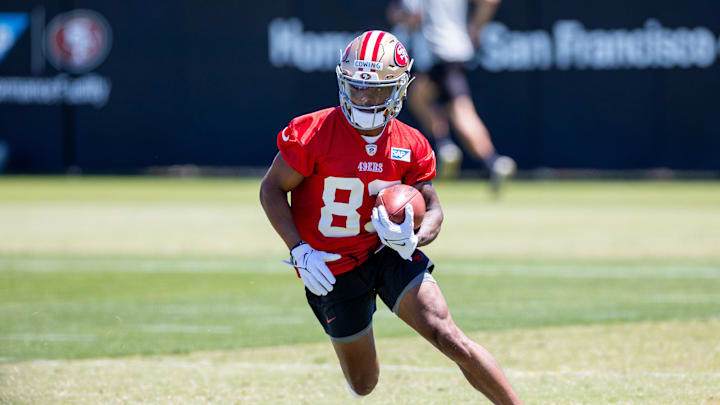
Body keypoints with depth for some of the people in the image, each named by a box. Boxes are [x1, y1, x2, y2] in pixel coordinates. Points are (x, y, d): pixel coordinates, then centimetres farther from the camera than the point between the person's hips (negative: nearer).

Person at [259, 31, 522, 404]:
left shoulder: (410, 146, -7)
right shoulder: (313, 134, -17)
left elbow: (433, 210, -2)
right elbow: (271, 190, -8)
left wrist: (412, 240, -26)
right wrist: (299, 250, -18)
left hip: (389, 253, 1)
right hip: (332, 269, -1)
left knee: (449, 338, -18)